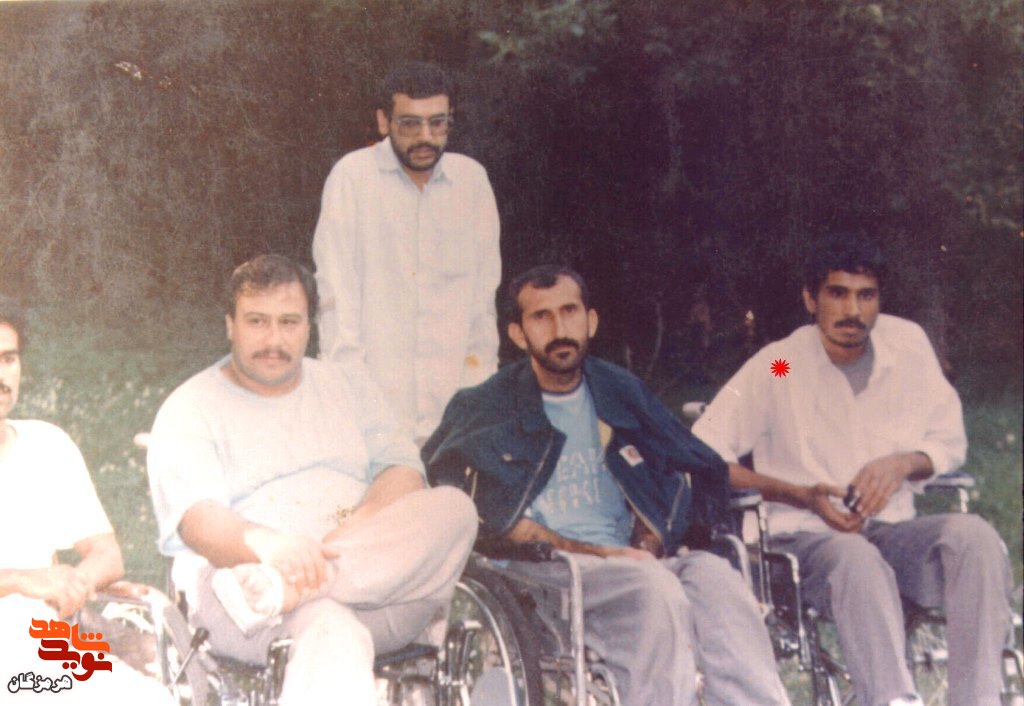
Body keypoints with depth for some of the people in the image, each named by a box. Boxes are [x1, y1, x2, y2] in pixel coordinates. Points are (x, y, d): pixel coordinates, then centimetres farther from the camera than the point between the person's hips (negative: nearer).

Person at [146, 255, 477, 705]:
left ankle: (279, 589, -40)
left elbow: (402, 471, 10)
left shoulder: (348, 386, 23)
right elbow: (194, 517, -9)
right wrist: (267, 543, -32)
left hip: (383, 584, 5)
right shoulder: (190, 410, 8)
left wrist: (365, 523, -15)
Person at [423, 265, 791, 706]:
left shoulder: (621, 392, 20)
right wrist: (593, 553, -15)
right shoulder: (488, 409, 6)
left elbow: (705, 472, 20)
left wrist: (651, 544, 1)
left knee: (713, 576, -27)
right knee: (653, 587, -33)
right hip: (542, 571, -4)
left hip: (629, 564, 4)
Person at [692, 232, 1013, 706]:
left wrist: (901, 464, -8)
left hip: (893, 531, 4)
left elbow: (950, 443, 16)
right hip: (808, 538, -4)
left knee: (973, 535, -27)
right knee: (856, 557, -38)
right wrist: (804, 497, -14)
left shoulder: (908, 344, 6)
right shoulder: (777, 366, -4)